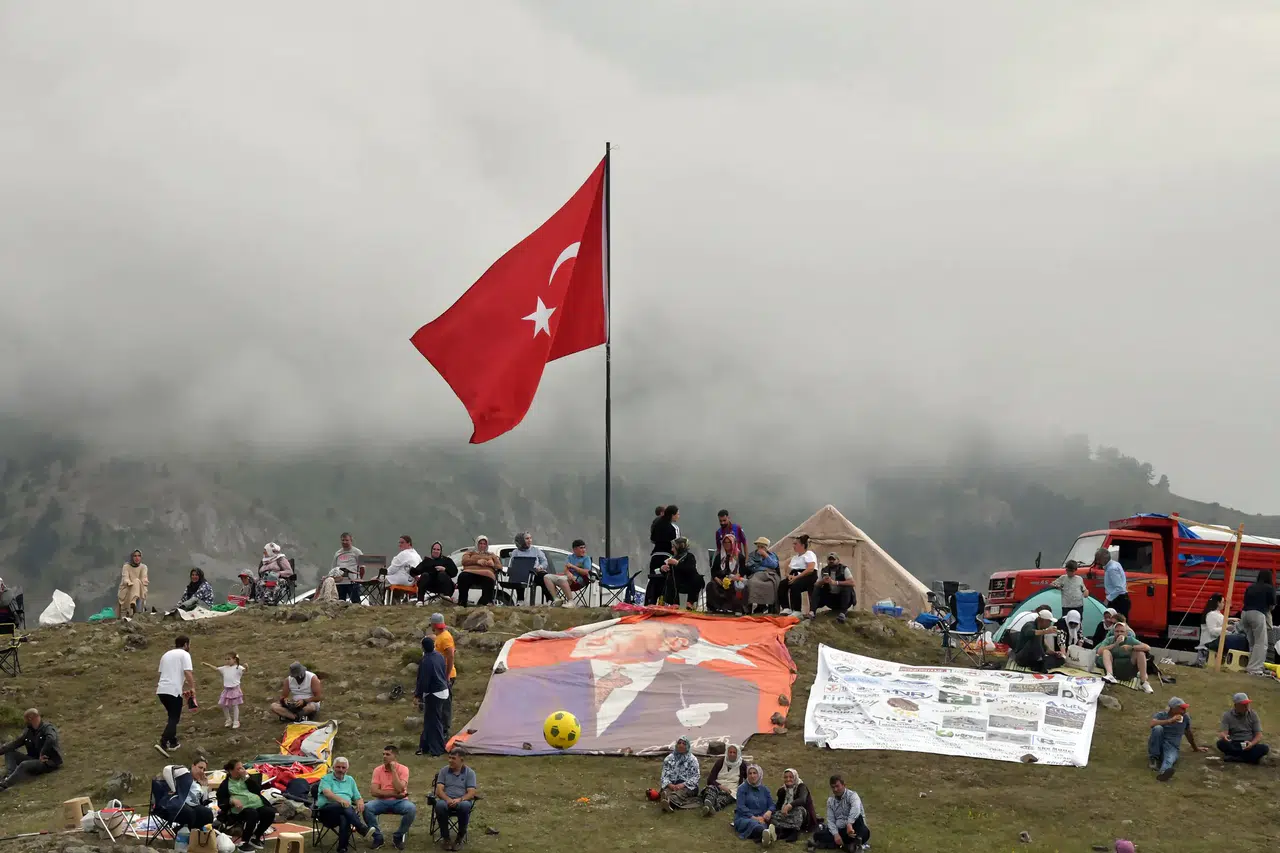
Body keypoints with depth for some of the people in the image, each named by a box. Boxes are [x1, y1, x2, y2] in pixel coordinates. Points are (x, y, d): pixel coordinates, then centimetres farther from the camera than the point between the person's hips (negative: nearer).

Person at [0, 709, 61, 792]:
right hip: (35, 759, 8)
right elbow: (15, 743, 5)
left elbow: (51, 739, -34)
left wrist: (42, 754, -31)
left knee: (24, 765, -33)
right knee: (9, 753, -1)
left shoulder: (47, 728, -14)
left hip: (50, 762, -8)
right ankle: (8, 777, -25)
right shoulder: (28, 731, 9)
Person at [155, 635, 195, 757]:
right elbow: (187, 672, -13)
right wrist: (192, 688, -9)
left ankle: (173, 742, 26)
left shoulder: (166, 654, 22)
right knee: (174, 719, -5)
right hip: (173, 690, -7)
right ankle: (163, 744, -19)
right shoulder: (184, 654, -1)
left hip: (161, 689, 7)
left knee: (173, 716, 23)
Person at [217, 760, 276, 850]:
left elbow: (257, 790, 7)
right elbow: (221, 803, 2)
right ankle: (244, 842, -27)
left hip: (258, 805, 5)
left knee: (270, 812, -25)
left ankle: (256, 837, -6)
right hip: (242, 809, -5)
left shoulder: (246, 778, 22)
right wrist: (232, 801, -17)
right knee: (252, 813, -38)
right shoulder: (225, 785, 12)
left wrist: (247, 778, 1)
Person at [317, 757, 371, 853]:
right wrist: (341, 800, -29)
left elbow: (358, 798, 23)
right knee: (342, 806, -37)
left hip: (345, 811, 3)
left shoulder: (350, 780, 26)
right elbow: (327, 793, -10)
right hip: (326, 810, -3)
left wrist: (360, 802, -3)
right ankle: (362, 829, -43)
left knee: (344, 817, -36)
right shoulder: (326, 779, 11)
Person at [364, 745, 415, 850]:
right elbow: (374, 792, -8)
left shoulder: (403, 769, -2)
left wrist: (393, 770, -14)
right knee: (367, 808, -29)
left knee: (412, 809, -33)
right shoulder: (378, 770, 3)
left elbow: (399, 789, -16)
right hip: (382, 802, 1)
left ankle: (398, 837, -10)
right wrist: (395, 793, -14)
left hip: (399, 802, -1)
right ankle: (378, 837, -10)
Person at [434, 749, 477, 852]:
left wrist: (459, 799, -24)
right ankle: (445, 837, -18)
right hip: (446, 800, 1)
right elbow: (439, 790, 1)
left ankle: (461, 836, -14)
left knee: (465, 806, -38)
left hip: (462, 801, -1)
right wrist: (448, 799, -20)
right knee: (440, 805, -36)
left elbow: (471, 793, -4)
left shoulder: (470, 773, 6)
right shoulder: (444, 770, 10)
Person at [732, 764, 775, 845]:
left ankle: (765, 836, -74)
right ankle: (766, 833, -77)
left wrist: (769, 811, -12)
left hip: (761, 818, 3)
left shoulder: (765, 790, 21)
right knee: (753, 823, -42)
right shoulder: (742, 788, 8)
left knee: (763, 825, -38)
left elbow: (771, 805, 14)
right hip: (744, 818, -3)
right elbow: (741, 807, -4)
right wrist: (753, 817, -17)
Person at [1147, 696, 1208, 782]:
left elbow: (1188, 733, 27)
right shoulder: (1161, 715, 0)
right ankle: (1153, 758, -21)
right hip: (1157, 745, -1)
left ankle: (1163, 772, -74)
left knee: (1170, 759, -37)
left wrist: (1195, 748, 40)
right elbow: (1152, 724, -22)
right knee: (1158, 728, -32)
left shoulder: (1185, 718, 10)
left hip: (1172, 747, 1)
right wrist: (1170, 720, -24)